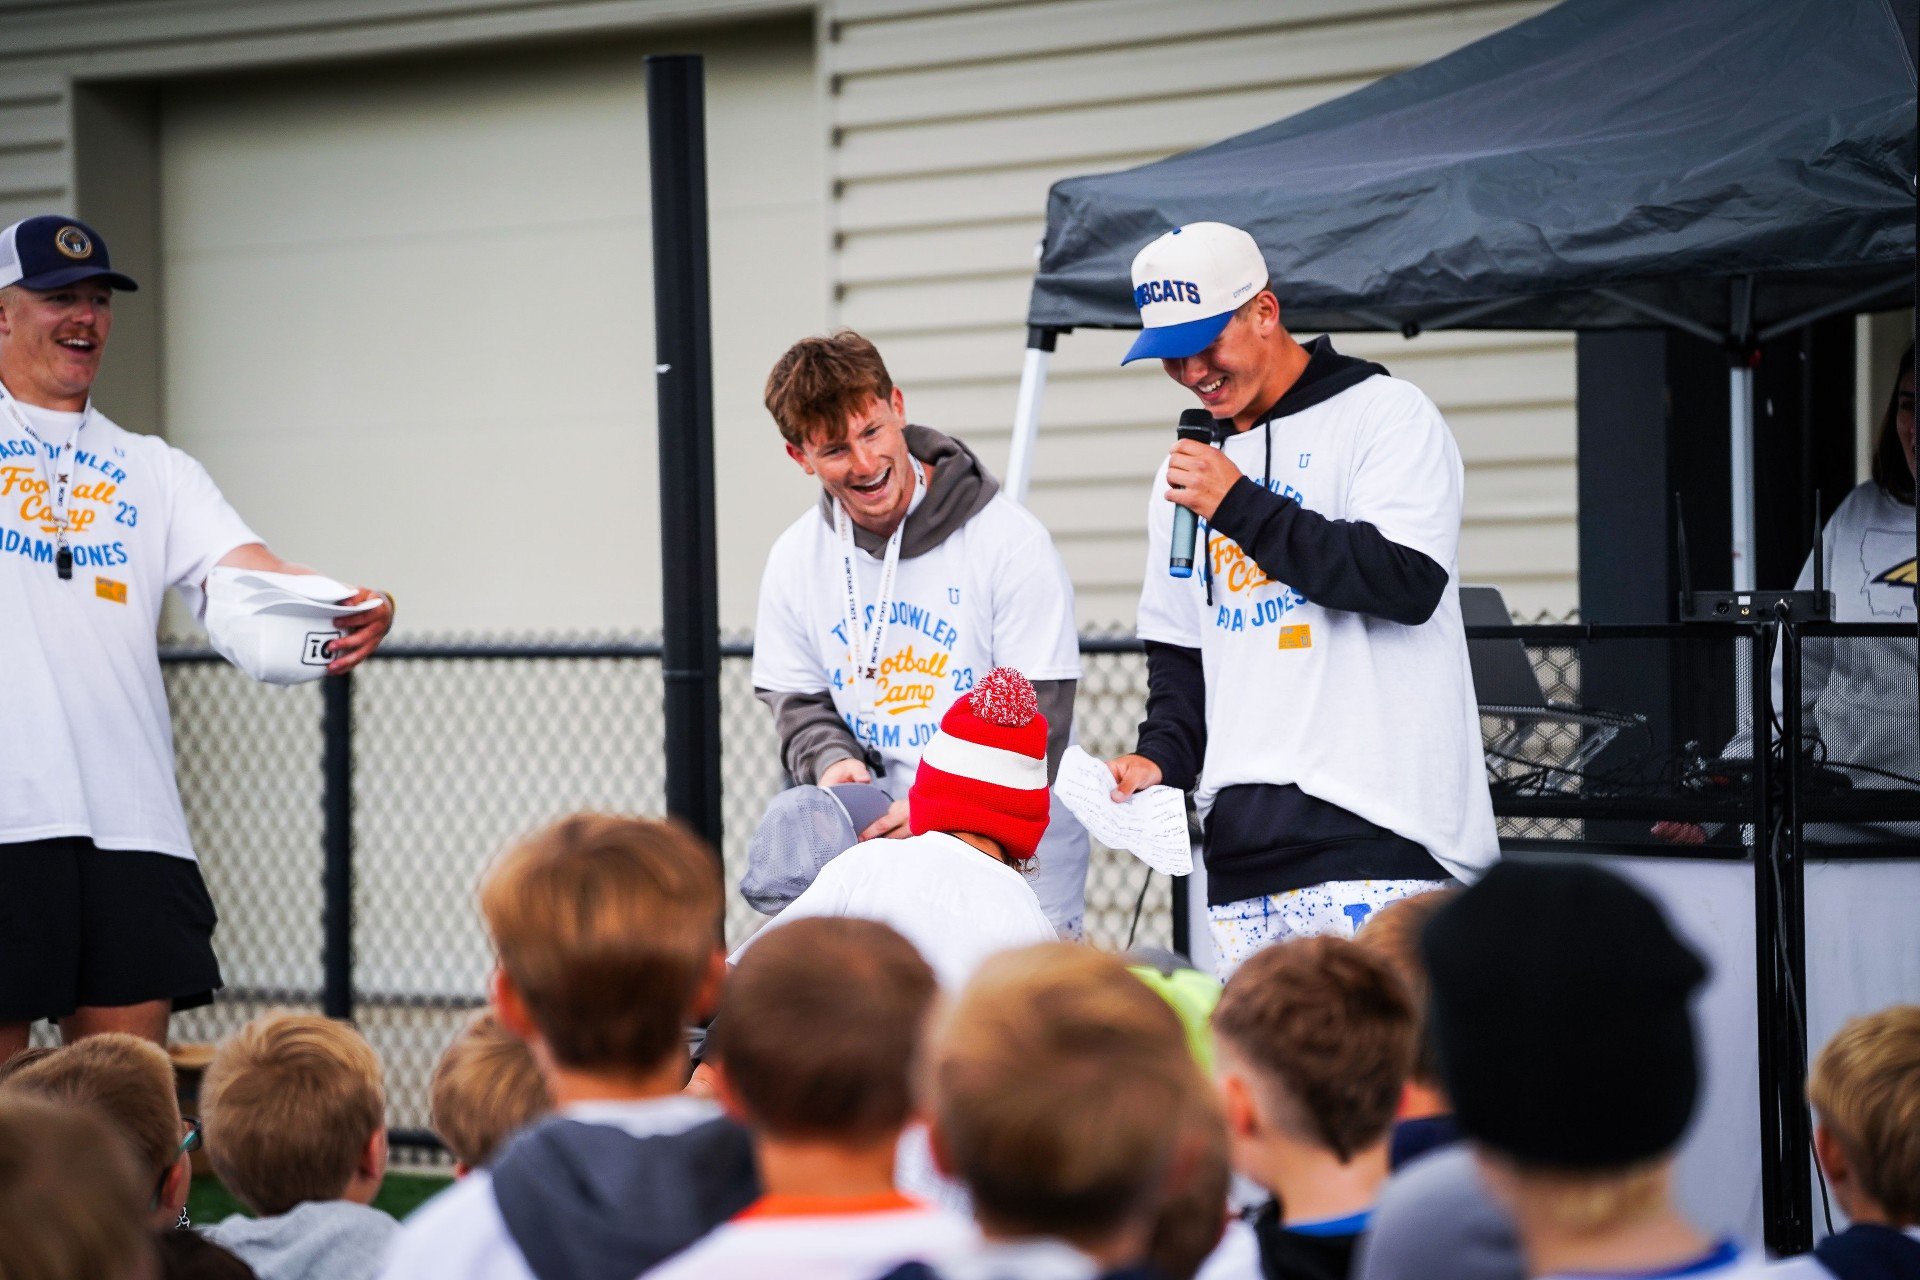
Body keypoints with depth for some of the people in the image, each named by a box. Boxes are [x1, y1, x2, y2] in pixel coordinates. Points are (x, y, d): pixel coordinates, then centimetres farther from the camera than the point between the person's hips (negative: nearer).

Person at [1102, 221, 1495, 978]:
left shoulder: (1385, 415, 1)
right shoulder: (1191, 467, 22)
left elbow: (1407, 581, -13)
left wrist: (1243, 508, -10)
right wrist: (1163, 755, 7)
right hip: (1242, 848, 6)